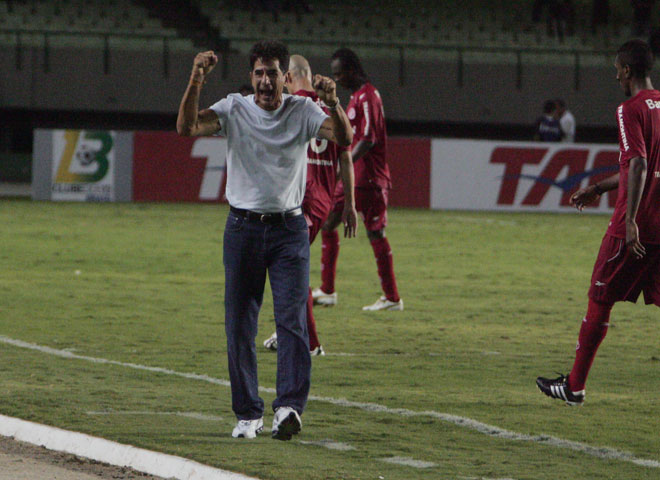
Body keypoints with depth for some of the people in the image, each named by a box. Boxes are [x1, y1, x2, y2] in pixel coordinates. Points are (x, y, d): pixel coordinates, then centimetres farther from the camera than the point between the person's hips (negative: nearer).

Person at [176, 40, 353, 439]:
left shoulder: (302, 111, 1)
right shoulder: (234, 109, 1)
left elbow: (344, 138, -15)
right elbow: (187, 127, -14)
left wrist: (333, 104, -35)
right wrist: (196, 83, -30)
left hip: (289, 229, -1)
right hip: (243, 227, 1)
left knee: (292, 319, -12)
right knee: (239, 326, 2)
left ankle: (289, 406, -18)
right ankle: (248, 413, 10)